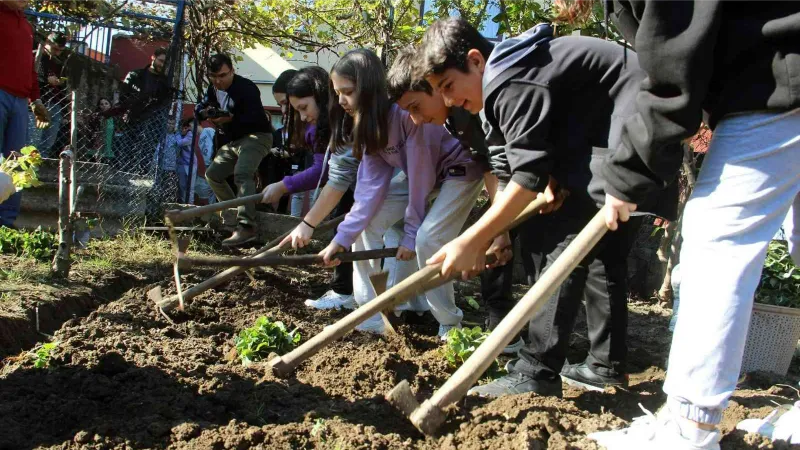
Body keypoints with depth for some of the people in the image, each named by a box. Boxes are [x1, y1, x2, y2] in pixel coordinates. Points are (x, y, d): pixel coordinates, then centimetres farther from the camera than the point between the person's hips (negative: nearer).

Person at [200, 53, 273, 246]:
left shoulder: (246, 88, -17)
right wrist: (206, 112, -12)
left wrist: (231, 118, -39)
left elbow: (255, 117, -26)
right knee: (213, 174, 10)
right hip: (232, 140, 10)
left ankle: (246, 227, -42)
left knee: (242, 174, -31)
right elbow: (199, 109, 12)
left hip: (255, 136, -10)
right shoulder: (213, 90, 10)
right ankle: (233, 214, 22)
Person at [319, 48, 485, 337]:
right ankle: (372, 315, 5)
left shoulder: (407, 111, -33)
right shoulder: (368, 123, -8)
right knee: (365, 222, -2)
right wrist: (343, 237, -16)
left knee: (428, 239, -26)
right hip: (421, 173, 8)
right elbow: (371, 185, -11)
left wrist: (411, 234, -19)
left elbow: (420, 176, -28)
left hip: (460, 169, -8)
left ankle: (450, 325, -5)